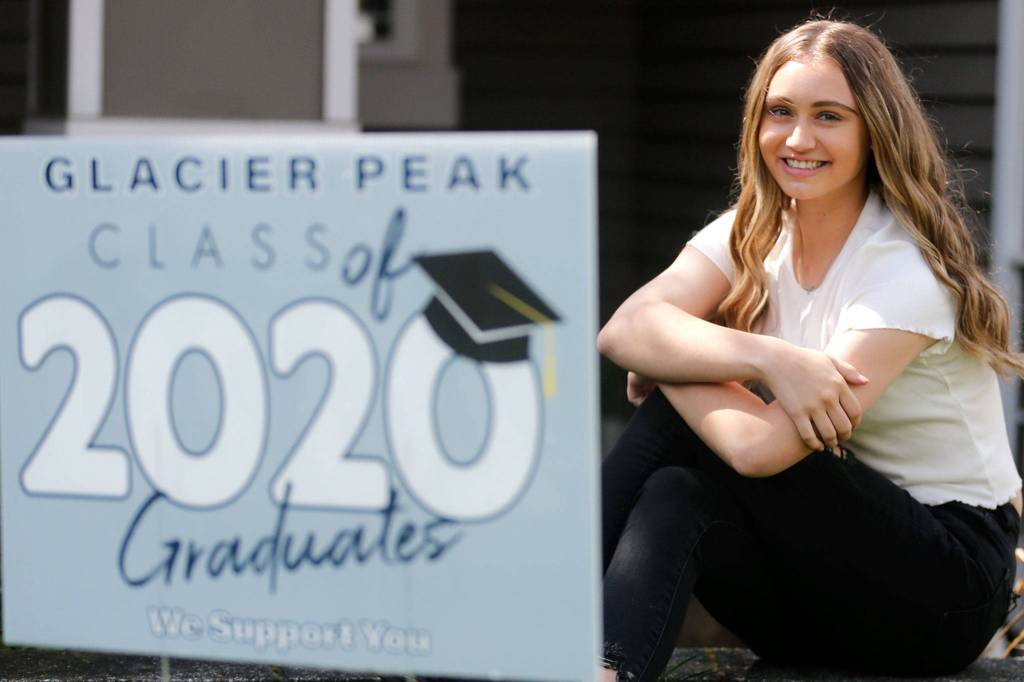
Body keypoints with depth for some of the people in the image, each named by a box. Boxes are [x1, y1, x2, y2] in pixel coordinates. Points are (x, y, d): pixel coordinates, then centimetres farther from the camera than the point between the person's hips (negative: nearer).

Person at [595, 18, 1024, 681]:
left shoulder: (907, 268, -18)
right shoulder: (750, 236, 3)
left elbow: (761, 446, -28)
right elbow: (624, 329, -17)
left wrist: (665, 363, -12)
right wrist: (769, 358, -31)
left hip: (942, 591, -5)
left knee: (676, 417, -22)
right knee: (672, 499, -27)